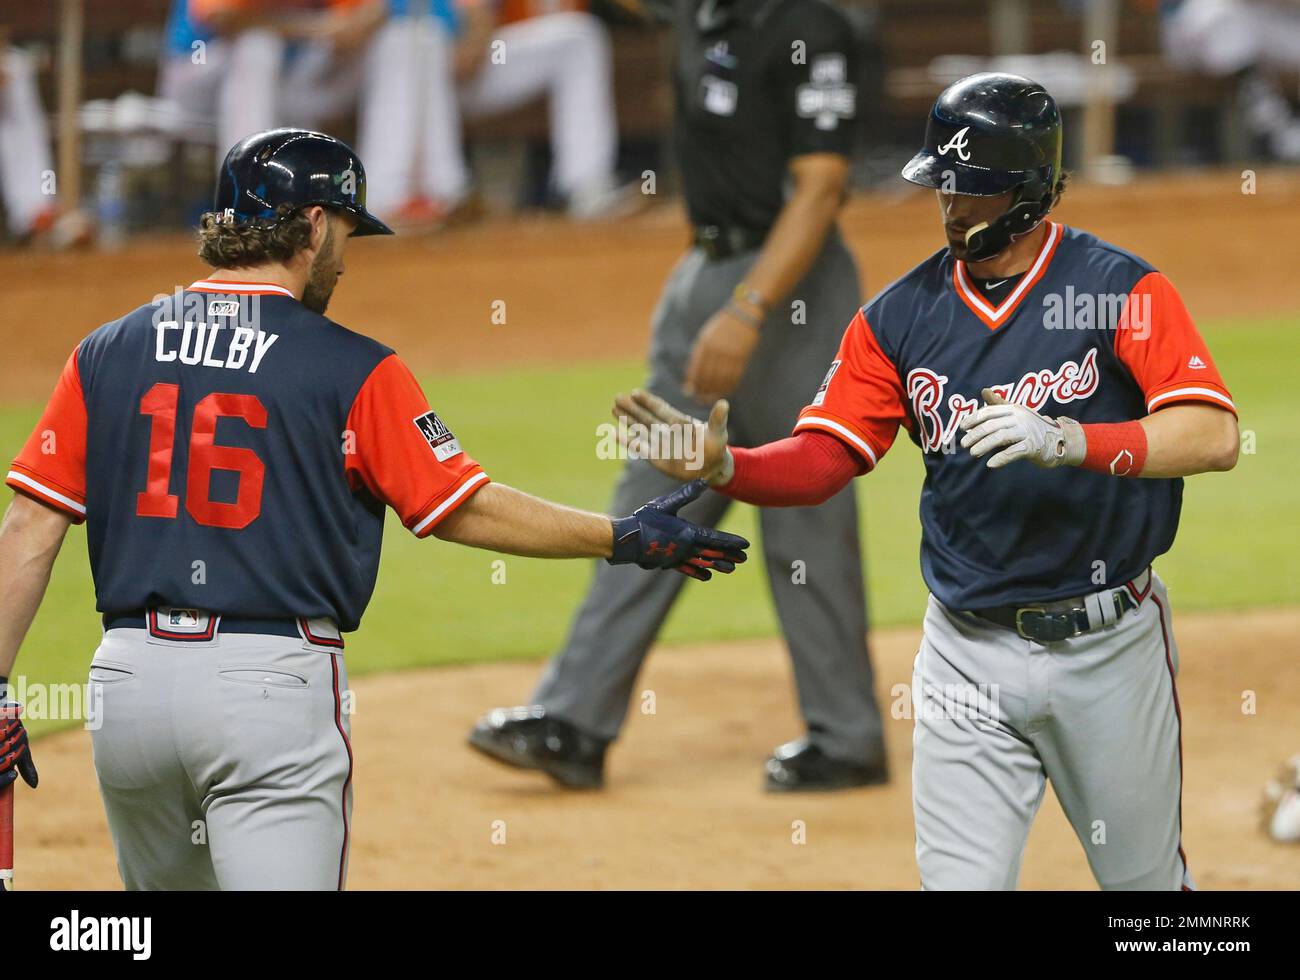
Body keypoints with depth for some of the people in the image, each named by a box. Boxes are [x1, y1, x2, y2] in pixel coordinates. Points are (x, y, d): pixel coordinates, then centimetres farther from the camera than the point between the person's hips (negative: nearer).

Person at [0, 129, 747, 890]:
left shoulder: (106, 354, 7)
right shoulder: (351, 370, -3)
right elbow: (465, 508, 0)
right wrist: (623, 539, 11)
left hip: (128, 679, 5)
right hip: (273, 683, -4)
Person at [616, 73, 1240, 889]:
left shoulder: (1123, 290, -9)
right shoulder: (902, 315, 4)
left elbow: (1213, 437, -22)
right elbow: (818, 461, -1)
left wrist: (1065, 440, -35)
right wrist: (723, 465, -22)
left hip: (1109, 646, -2)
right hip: (969, 655, 2)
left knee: (1144, 878, 12)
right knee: (961, 880, 0)